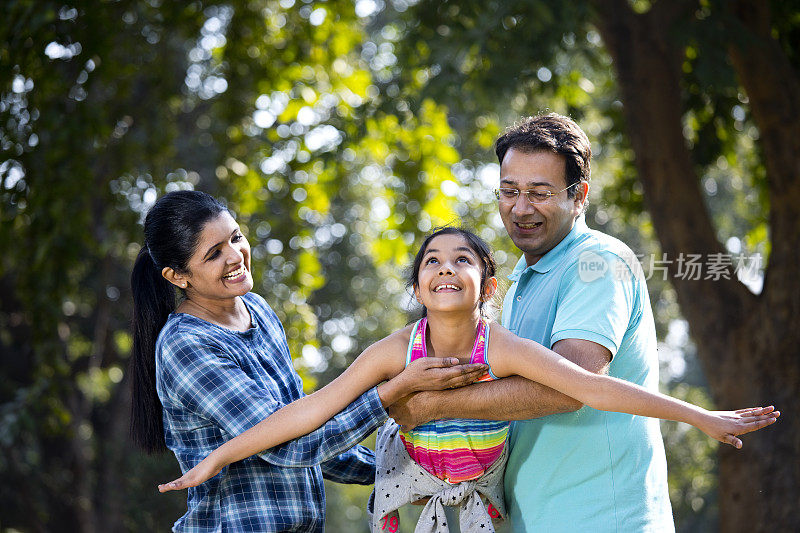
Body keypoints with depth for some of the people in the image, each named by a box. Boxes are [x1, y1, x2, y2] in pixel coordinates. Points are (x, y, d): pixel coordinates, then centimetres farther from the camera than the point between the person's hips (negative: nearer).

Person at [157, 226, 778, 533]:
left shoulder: (505, 349, -31)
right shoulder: (396, 351, -27)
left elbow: (596, 388, -33)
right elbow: (310, 410, -24)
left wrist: (701, 416, -35)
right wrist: (219, 457, -23)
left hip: (483, 473, 0)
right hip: (412, 461, 1)